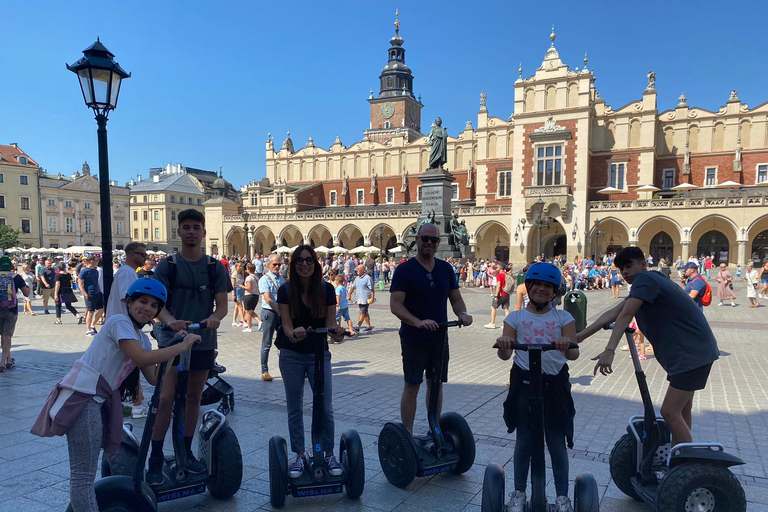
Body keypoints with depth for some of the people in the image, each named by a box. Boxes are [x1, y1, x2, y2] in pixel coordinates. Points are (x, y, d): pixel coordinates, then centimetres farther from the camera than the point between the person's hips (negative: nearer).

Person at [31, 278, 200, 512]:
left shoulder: (142, 339, 16)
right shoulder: (120, 321, -10)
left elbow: (154, 378, 12)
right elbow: (141, 358, -24)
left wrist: (173, 344, 9)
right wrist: (182, 346, -16)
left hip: (100, 400, 9)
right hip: (82, 396, -9)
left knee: (86, 472, 16)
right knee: (84, 475, -7)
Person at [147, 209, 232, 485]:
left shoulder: (215, 267, 4)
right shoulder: (167, 265, -1)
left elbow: (222, 304, -1)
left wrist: (215, 317, -25)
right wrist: (170, 320, -32)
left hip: (203, 340, 3)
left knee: (194, 397, 12)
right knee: (166, 398, -9)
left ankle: (186, 451, 27)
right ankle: (155, 459, 3)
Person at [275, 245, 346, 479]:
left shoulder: (327, 289, -8)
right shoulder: (285, 290, -9)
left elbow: (330, 322, -7)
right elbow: (286, 324, -13)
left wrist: (336, 333, -30)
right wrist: (293, 334, -35)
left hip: (319, 354, 0)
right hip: (292, 355, 0)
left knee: (326, 407, 0)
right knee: (294, 408, 9)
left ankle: (329, 455, 18)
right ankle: (300, 456, 23)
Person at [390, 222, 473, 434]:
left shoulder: (445, 269, 7)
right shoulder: (404, 270, -9)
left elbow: (456, 298, 11)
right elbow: (395, 305, -16)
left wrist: (462, 313, -12)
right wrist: (418, 322, -31)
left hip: (439, 337, 5)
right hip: (413, 338, -5)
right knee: (412, 386, 1)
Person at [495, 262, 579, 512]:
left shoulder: (563, 318, 1)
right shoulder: (516, 317, 1)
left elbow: (574, 354, -9)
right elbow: (505, 354, -7)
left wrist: (567, 346, -32)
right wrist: (502, 345, -30)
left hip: (555, 384, 0)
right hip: (524, 382, 0)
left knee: (557, 442, 7)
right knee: (524, 441, 11)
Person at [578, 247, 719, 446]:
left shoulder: (644, 279, -15)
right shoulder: (651, 281, 15)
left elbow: (625, 315, -30)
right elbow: (613, 313, 7)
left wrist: (610, 351, -39)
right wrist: (579, 336, 1)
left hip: (692, 353, -11)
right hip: (689, 351, 11)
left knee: (670, 412, -10)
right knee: (681, 411, 18)